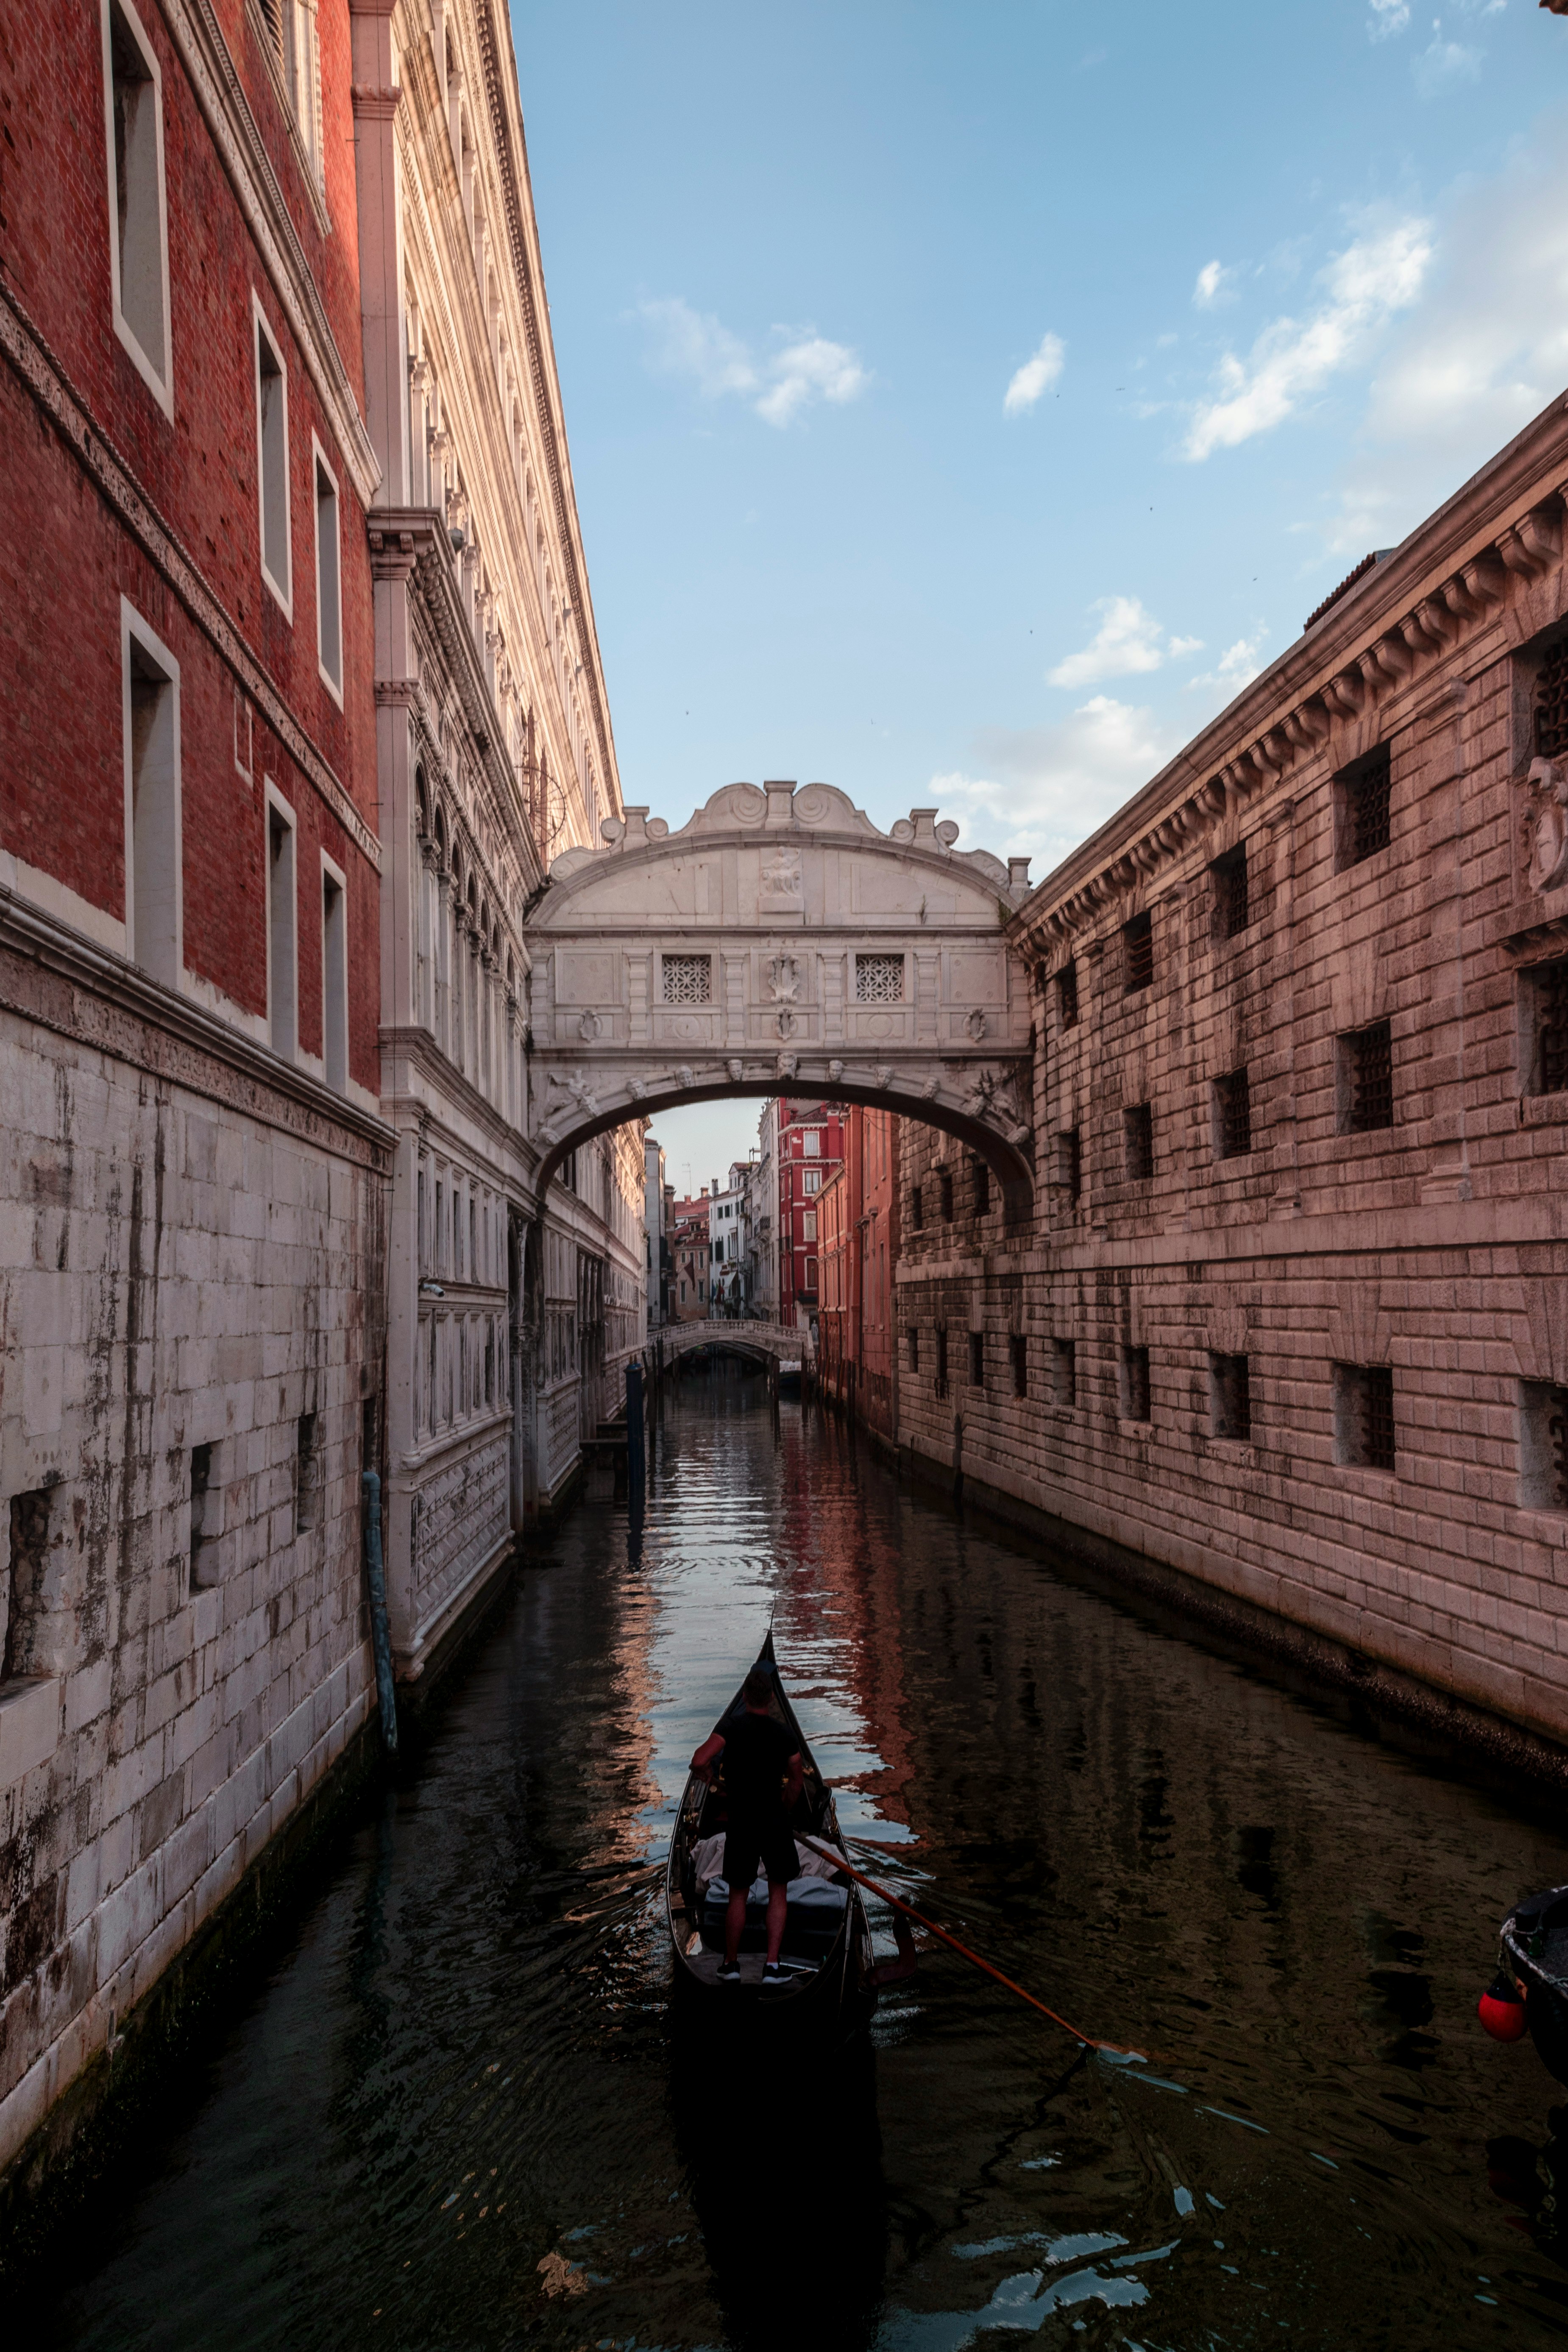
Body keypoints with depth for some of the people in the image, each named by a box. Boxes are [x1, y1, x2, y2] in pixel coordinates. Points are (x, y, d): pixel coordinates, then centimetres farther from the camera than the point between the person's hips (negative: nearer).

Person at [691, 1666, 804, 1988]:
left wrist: (709, 1774, -1)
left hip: (740, 1825, -1)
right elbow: (796, 1783, 8)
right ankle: (772, 1967, 9)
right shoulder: (785, 1735, -1)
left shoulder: (733, 1726, -11)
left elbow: (699, 1761, -23)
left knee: (738, 1895, 14)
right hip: (776, 1824, 1)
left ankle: (731, 1965, 25)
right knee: (778, 1892, 15)